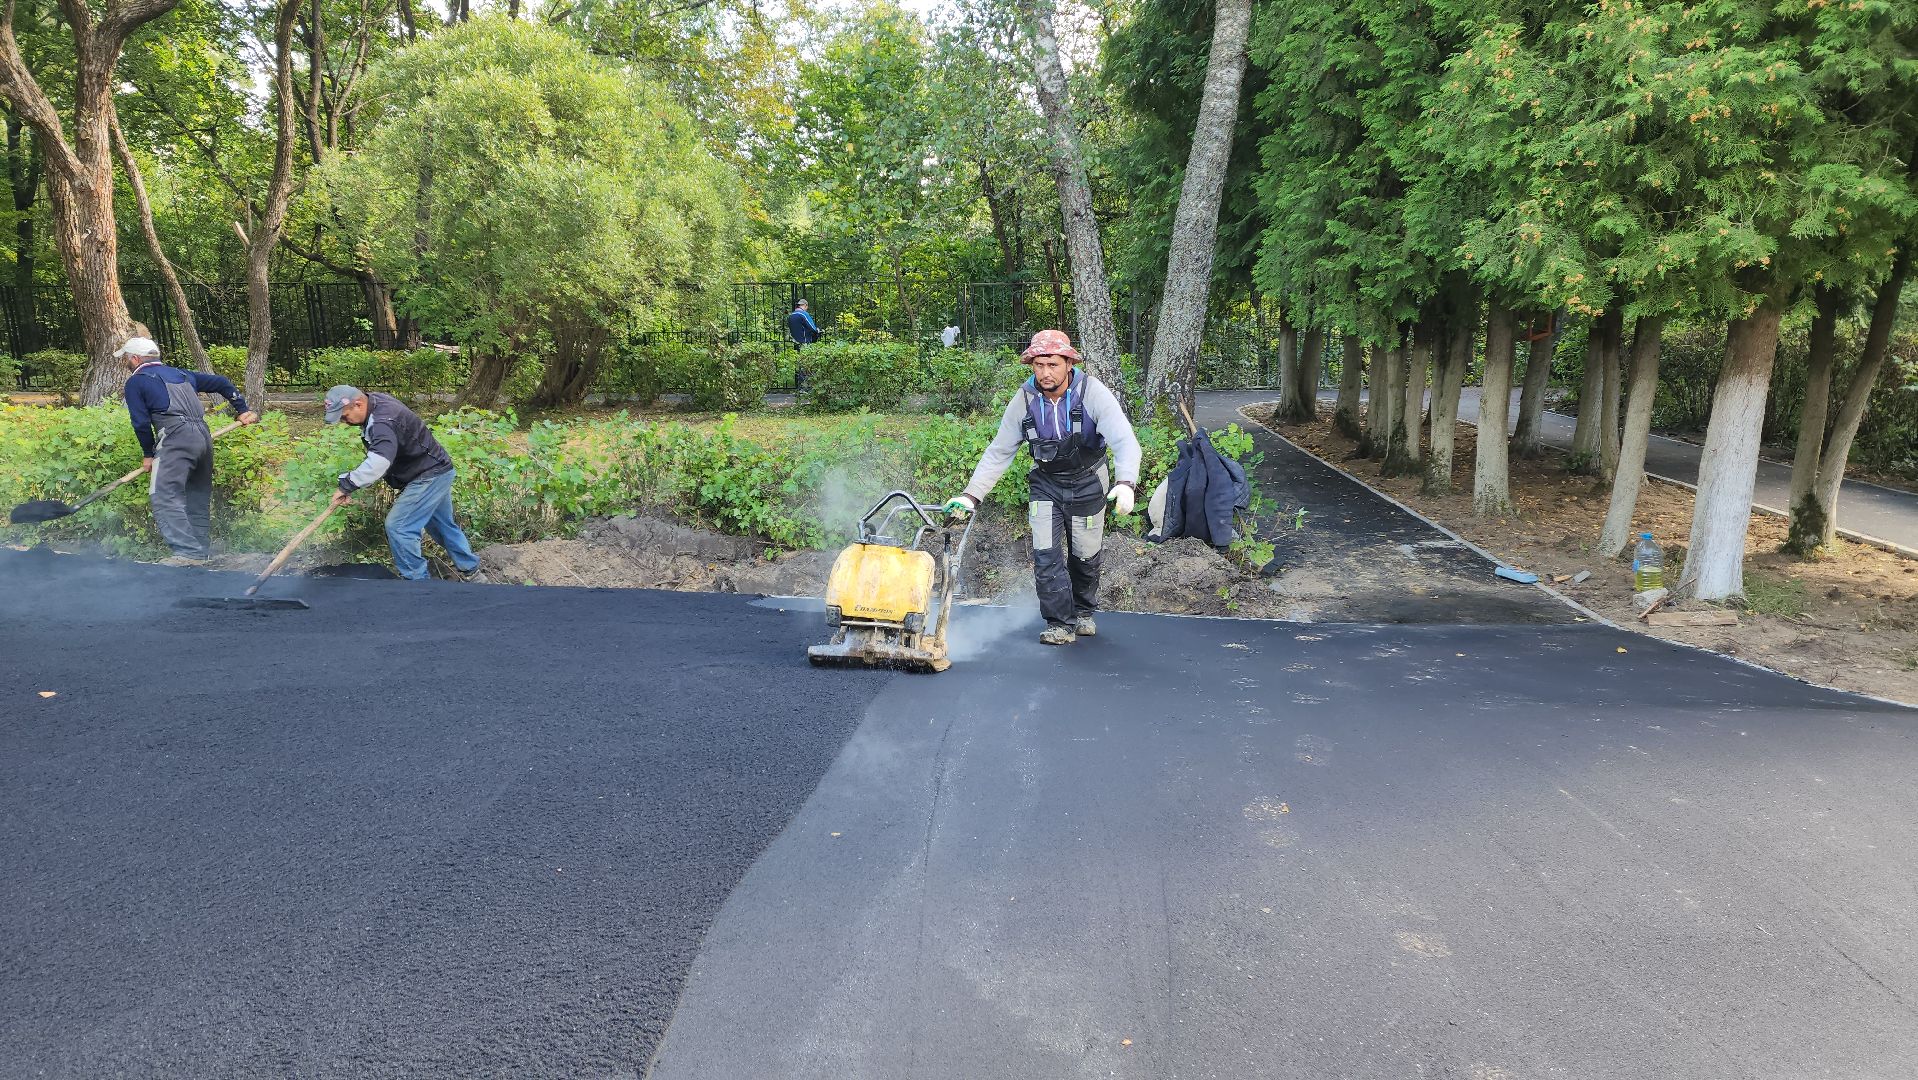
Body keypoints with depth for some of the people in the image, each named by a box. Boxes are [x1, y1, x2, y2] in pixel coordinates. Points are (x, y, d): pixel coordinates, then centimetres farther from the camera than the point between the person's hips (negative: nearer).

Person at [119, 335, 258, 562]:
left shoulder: (135, 382, 8)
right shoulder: (180, 374, 26)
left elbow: (141, 422, 3)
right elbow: (221, 382, 29)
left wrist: (148, 454, 14)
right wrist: (242, 410, 33)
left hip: (176, 437, -8)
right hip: (204, 436, 8)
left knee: (164, 497, -12)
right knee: (198, 498, 15)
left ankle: (188, 552, -24)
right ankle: (202, 550, 19)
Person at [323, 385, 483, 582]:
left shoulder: (383, 423, -30)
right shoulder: (377, 401, 3)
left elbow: (378, 463, -47)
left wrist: (346, 485, -43)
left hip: (430, 476, -11)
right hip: (437, 472, 11)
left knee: (398, 527, -11)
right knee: (443, 524, 22)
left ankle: (416, 582, -2)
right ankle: (470, 570, 35)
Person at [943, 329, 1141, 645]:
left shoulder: (1092, 392, -24)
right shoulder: (1024, 400, -16)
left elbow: (1124, 441, -32)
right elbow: (998, 453, -8)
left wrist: (1126, 482, -51)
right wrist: (971, 495, -16)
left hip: (1088, 483, -1)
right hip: (1046, 484, 1)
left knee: (1085, 554, 10)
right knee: (1046, 554, -10)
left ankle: (1084, 611, 35)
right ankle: (1061, 624, 2)